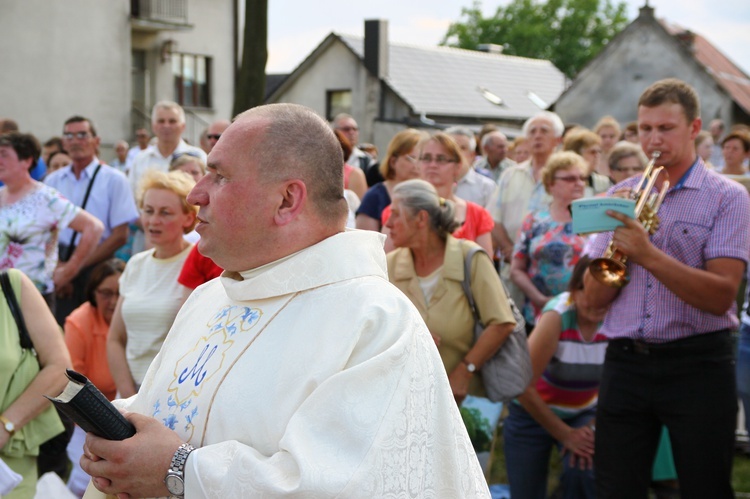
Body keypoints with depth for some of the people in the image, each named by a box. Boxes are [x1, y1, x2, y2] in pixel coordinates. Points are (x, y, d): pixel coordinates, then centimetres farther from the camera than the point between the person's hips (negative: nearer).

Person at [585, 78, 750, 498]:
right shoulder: (620, 197, 10)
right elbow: (595, 298, 6)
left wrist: (648, 255, -24)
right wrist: (618, 249, -11)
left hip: (697, 364, -3)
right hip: (625, 363, 4)